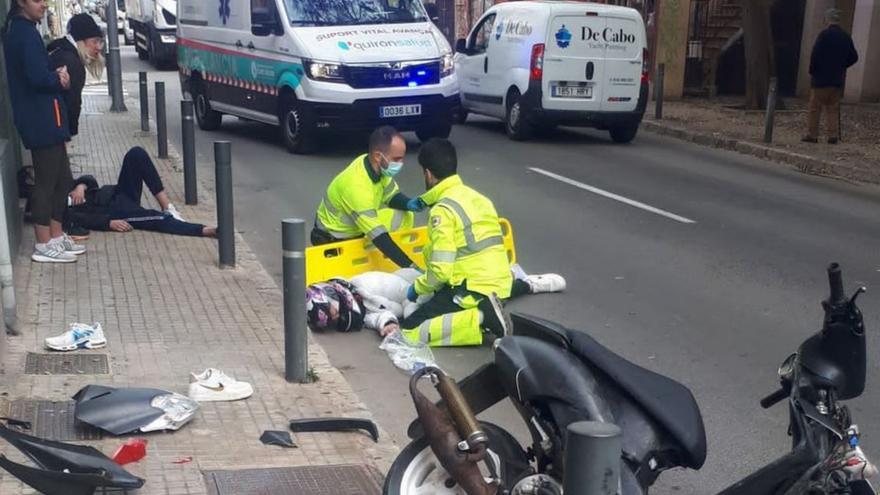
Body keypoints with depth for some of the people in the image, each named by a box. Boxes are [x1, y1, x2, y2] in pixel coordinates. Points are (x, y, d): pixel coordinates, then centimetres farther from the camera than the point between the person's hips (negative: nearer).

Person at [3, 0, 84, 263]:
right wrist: (59, 79, -3)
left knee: (62, 179, 15)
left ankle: (56, 236, 22)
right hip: (42, 120, -10)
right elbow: (38, 77, -23)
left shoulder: (18, 30, 15)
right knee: (46, 182, -3)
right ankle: (44, 245, 4)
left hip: (42, 118, 10)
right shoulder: (25, 33, -15)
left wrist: (56, 75, -2)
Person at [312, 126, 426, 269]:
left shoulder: (377, 166, -13)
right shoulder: (356, 185, -37)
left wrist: (409, 204, -19)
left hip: (357, 230, 8)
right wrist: (412, 267, -41)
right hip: (332, 239, -8)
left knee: (405, 216, 1)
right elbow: (379, 236, -39)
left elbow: (392, 195, 5)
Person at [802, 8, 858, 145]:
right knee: (833, 108, 11)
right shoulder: (846, 37, 6)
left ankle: (812, 135, 3)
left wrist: (812, 72, -4)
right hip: (838, 79, 5)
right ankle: (833, 135, 6)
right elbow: (854, 57, 11)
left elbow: (815, 55, -16)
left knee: (815, 107, 2)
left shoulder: (824, 35, -12)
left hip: (821, 78, -5)